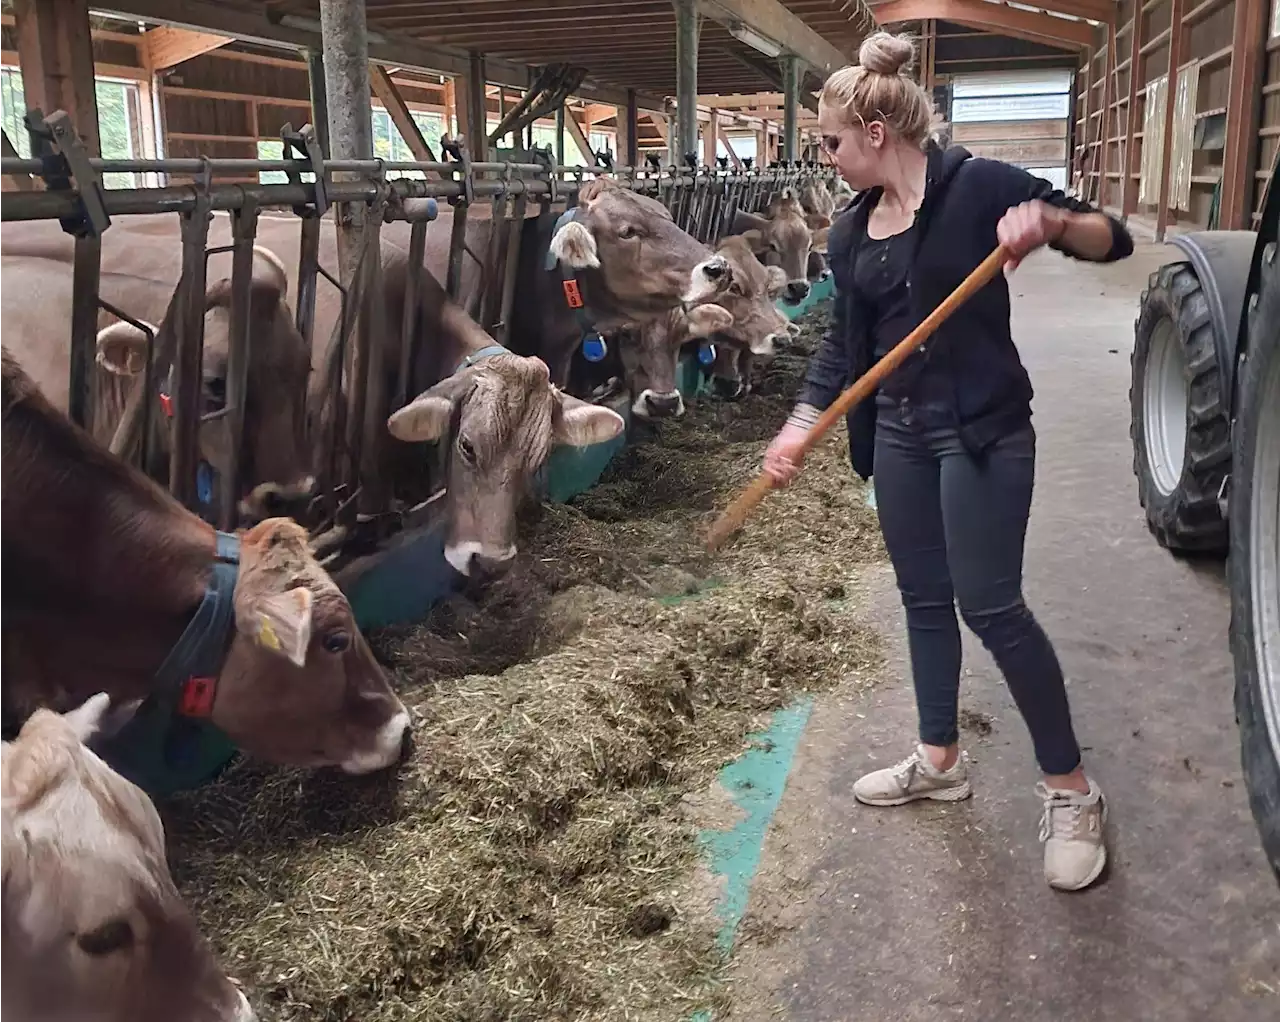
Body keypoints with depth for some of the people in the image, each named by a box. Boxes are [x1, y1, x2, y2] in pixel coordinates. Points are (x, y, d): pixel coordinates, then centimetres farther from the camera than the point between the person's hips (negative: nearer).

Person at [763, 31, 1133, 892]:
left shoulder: (977, 185, -10)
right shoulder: (852, 232, 8)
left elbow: (1114, 240, -9)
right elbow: (844, 345, 13)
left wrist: (1050, 219, -29)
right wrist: (799, 430, 4)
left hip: (983, 426, -7)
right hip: (898, 430, 7)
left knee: (991, 605, -7)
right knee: (923, 598, 13)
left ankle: (1072, 789, 9)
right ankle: (941, 759, 30)